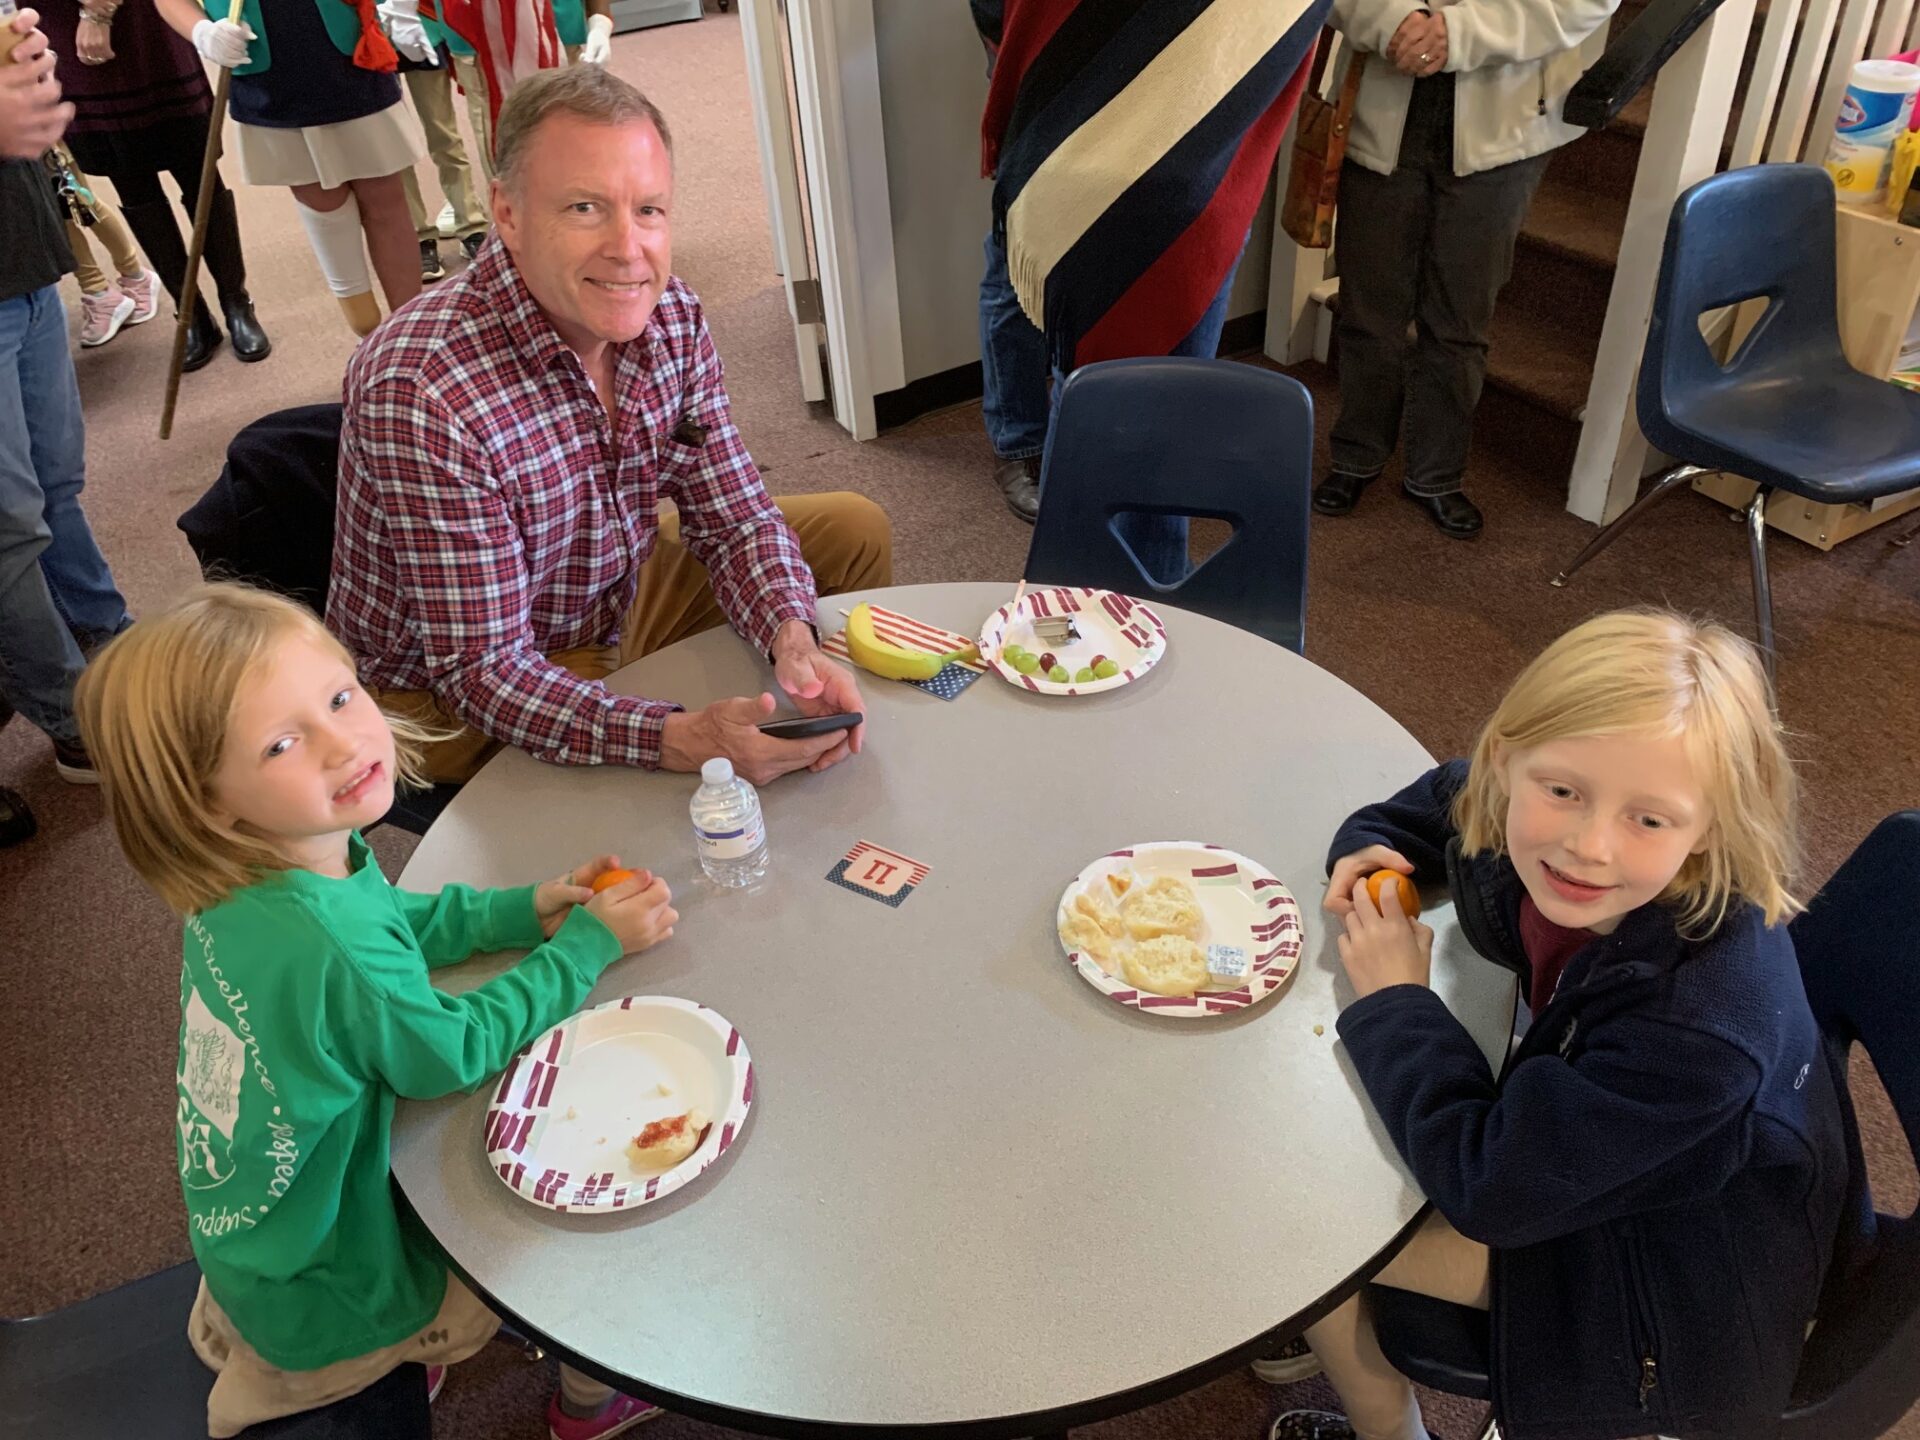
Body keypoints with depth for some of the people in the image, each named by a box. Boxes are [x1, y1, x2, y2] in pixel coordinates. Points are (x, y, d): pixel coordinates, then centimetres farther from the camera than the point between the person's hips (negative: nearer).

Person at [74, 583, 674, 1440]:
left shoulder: (242, 886, -14)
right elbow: (458, 1053, -21)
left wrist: (530, 908, -5)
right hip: (323, 1298, -7)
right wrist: (591, 943, -13)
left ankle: (401, 1358, 38)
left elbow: (399, 923, 5)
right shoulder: (336, 951, -39)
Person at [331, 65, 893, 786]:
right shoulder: (420, 393, -34)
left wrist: (793, 639, -26)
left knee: (854, 533, 7)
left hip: (612, 605, 7)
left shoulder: (669, 314, -12)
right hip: (450, 698, -7)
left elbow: (731, 516, -5)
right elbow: (485, 670, -32)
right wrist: (681, 740, -45)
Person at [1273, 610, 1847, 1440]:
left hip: (1670, 1271, -7)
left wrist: (1393, 1001, -25)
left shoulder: (1706, 1020, -41)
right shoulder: (1535, 835, -20)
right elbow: (1439, 799, 6)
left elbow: (1490, 1186, -34)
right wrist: (1369, 848, -13)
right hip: (1573, 1144, 7)